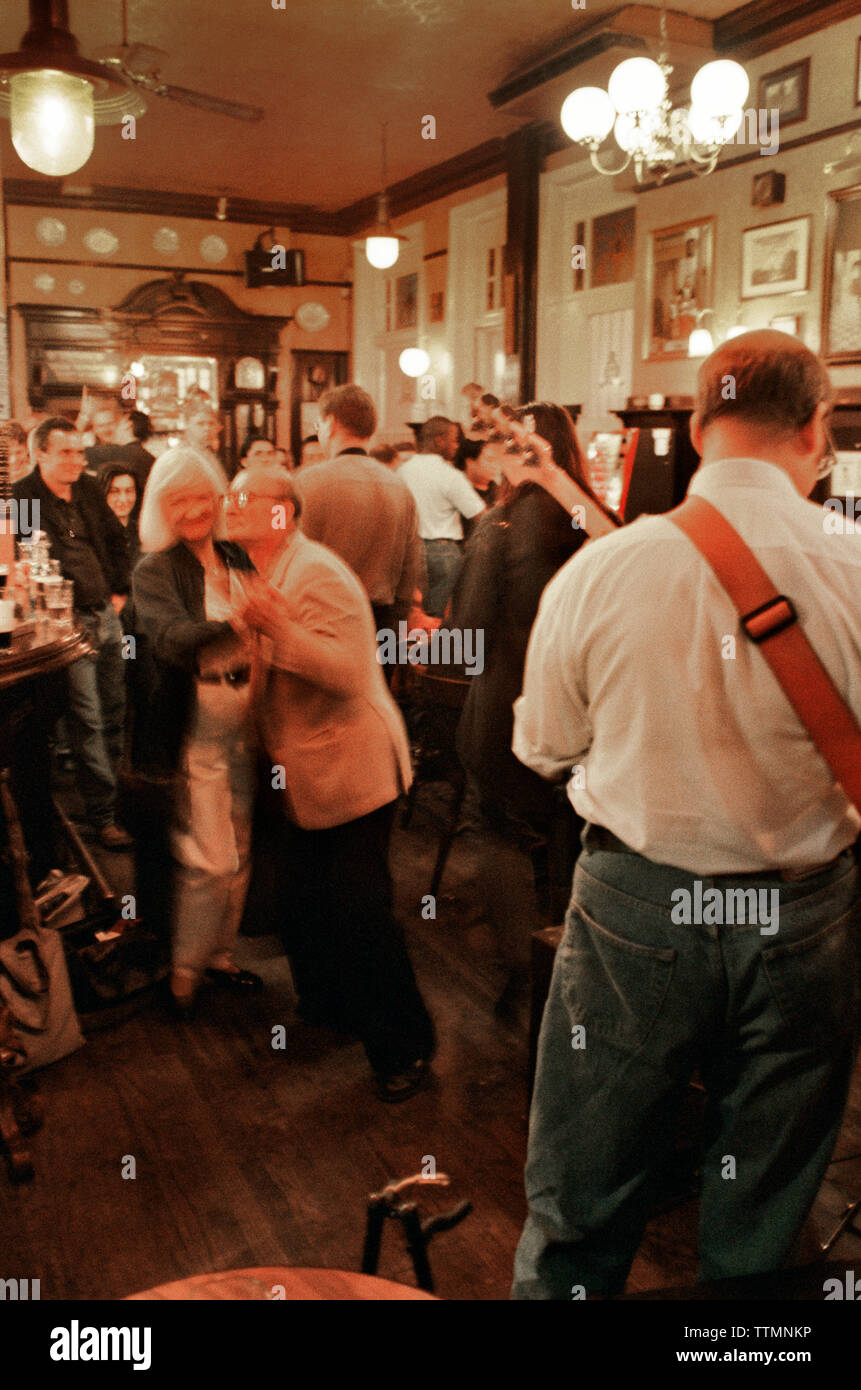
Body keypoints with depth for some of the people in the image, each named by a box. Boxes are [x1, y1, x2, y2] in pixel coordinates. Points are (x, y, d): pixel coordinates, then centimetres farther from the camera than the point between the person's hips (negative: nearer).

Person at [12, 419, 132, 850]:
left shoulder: (88, 489, 10)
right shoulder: (21, 499, -13)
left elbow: (115, 539, 21)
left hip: (106, 615, 7)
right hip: (70, 622, -7)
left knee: (114, 710, 17)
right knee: (87, 720, -4)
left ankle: (113, 786, 35)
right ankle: (103, 817, 4)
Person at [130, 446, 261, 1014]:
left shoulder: (238, 560, 7)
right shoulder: (154, 572, -8)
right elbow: (170, 639, -27)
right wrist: (235, 623, -41)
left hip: (246, 721, 5)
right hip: (194, 728, -5)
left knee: (239, 851, 15)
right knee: (209, 860, -2)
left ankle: (219, 955, 34)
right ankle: (184, 975, 19)